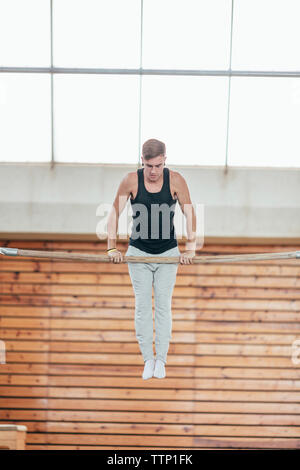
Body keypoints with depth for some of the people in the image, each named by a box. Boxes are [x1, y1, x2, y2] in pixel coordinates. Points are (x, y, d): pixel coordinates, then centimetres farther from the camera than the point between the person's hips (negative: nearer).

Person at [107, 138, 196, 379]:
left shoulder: (175, 180, -13)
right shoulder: (131, 180, -13)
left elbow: (190, 213, -12)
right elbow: (115, 213, -10)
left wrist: (190, 249, -18)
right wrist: (112, 247, -16)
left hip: (168, 252, 0)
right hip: (138, 251, 0)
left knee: (163, 305, 3)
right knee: (143, 305, 1)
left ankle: (161, 360, 12)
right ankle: (148, 359, 10)